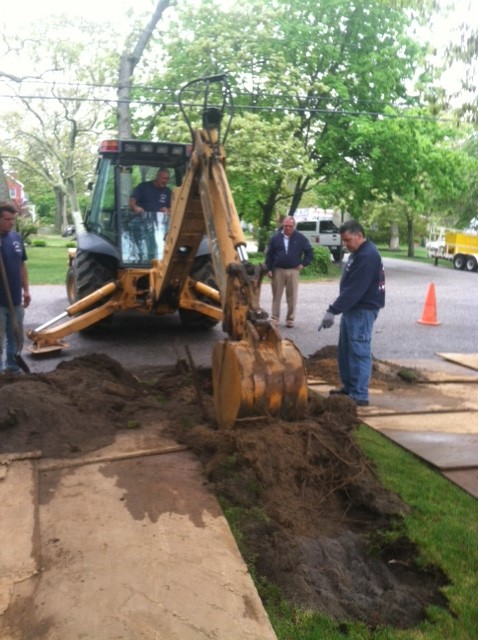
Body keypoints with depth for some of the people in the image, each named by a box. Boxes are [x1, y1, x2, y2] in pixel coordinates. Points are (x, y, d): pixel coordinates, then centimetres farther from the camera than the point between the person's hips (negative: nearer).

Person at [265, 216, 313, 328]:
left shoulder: (300, 238, 2)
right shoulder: (276, 237, 2)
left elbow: (309, 252, 9)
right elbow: (269, 254, 4)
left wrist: (303, 264, 0)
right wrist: (269, 269, -1)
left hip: (293, 271, 0)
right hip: (278, 270, 0)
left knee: (292, 296, 2)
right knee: (276, 295, 4)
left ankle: (290, 319, 11)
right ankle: (275, 318, 12)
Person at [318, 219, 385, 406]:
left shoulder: (368, 256, -21)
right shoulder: (358, 252, 13)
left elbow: (354, 289, -27)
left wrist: (333, 310, -28)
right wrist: (337, 308, 18)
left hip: (362, 311, -10)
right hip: (352, 309, 10)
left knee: (359, 352, -7)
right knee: (345, 351, 15)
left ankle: (360, 395, -2)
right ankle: (349, 387, 26)